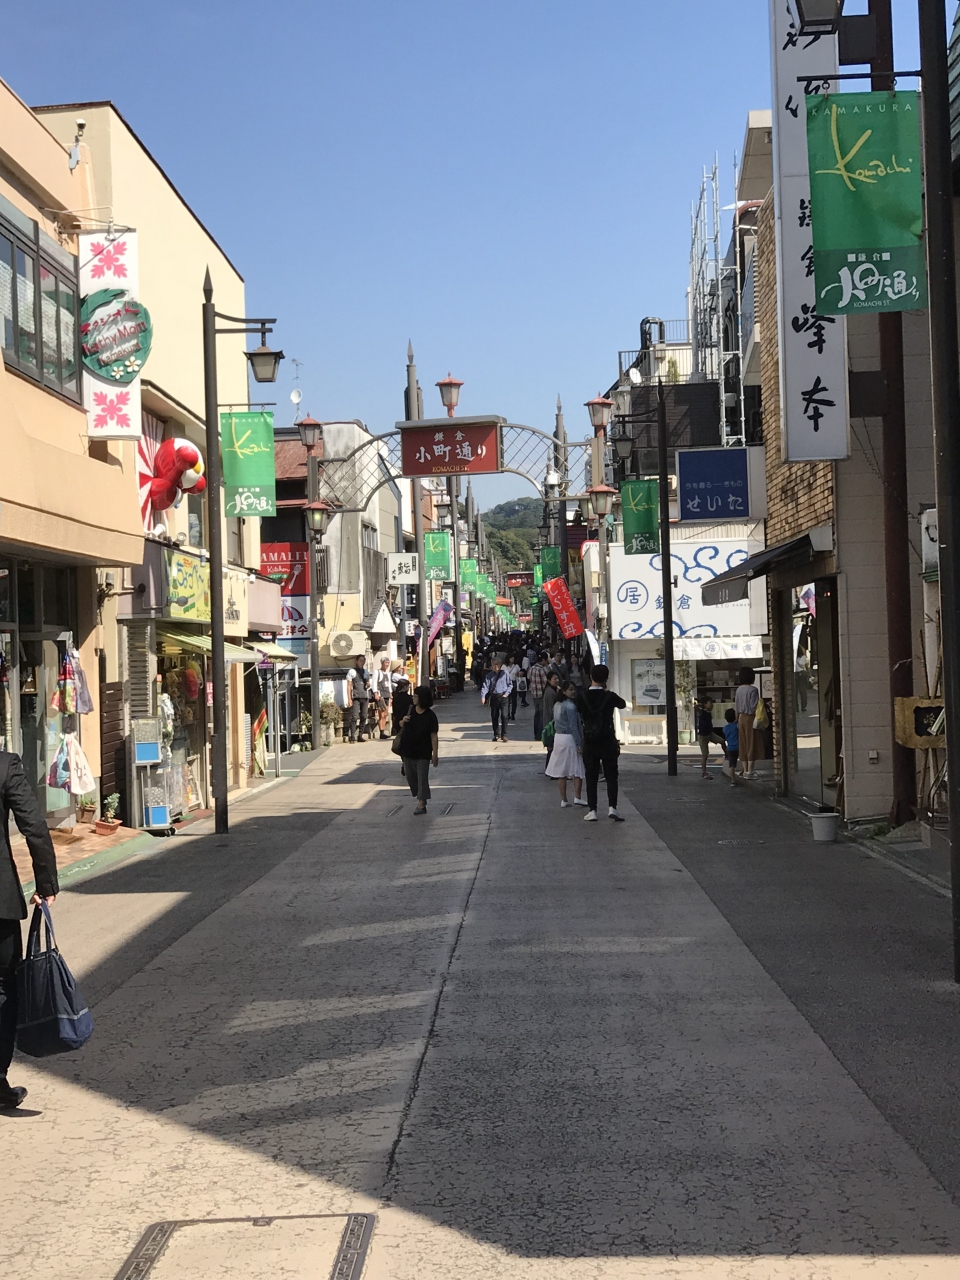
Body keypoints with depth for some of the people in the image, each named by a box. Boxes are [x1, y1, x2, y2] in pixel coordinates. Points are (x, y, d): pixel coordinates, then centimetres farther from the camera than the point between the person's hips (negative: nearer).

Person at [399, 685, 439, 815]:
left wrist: (435, 754, -18)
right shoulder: (411, 710, 3)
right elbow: (404, 726, 18)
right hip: (408, 750, 6)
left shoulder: (430, 716, -14)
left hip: (423, 753, -6)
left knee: (422, 778, -5)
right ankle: (421, 798, 30)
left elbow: (434, 736, -14)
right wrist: (404, 720, -7)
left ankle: (421, 804, -6)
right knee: (410, 777, 13)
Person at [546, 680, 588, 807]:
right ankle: (577, 797, -5)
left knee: (561, 771, 7)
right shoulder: (570, 706, -15)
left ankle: (563, 800, 10)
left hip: (558, 737, 8)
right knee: (577, 770, 1)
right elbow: (573, 727, -17)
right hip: (569, 738, -8)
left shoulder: (557, 705, 10)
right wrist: (579, 744, -14)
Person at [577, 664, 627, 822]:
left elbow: (580, 714, 4)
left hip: (589, 741, 1)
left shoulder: (582, 697, -6)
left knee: (591, 777, 7)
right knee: (611, 775, 5)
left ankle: (592, 810, 4)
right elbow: (622, 704, 11)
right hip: (608, 740, -1)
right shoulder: (609, 696, -8)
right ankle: (612, 807, -7)